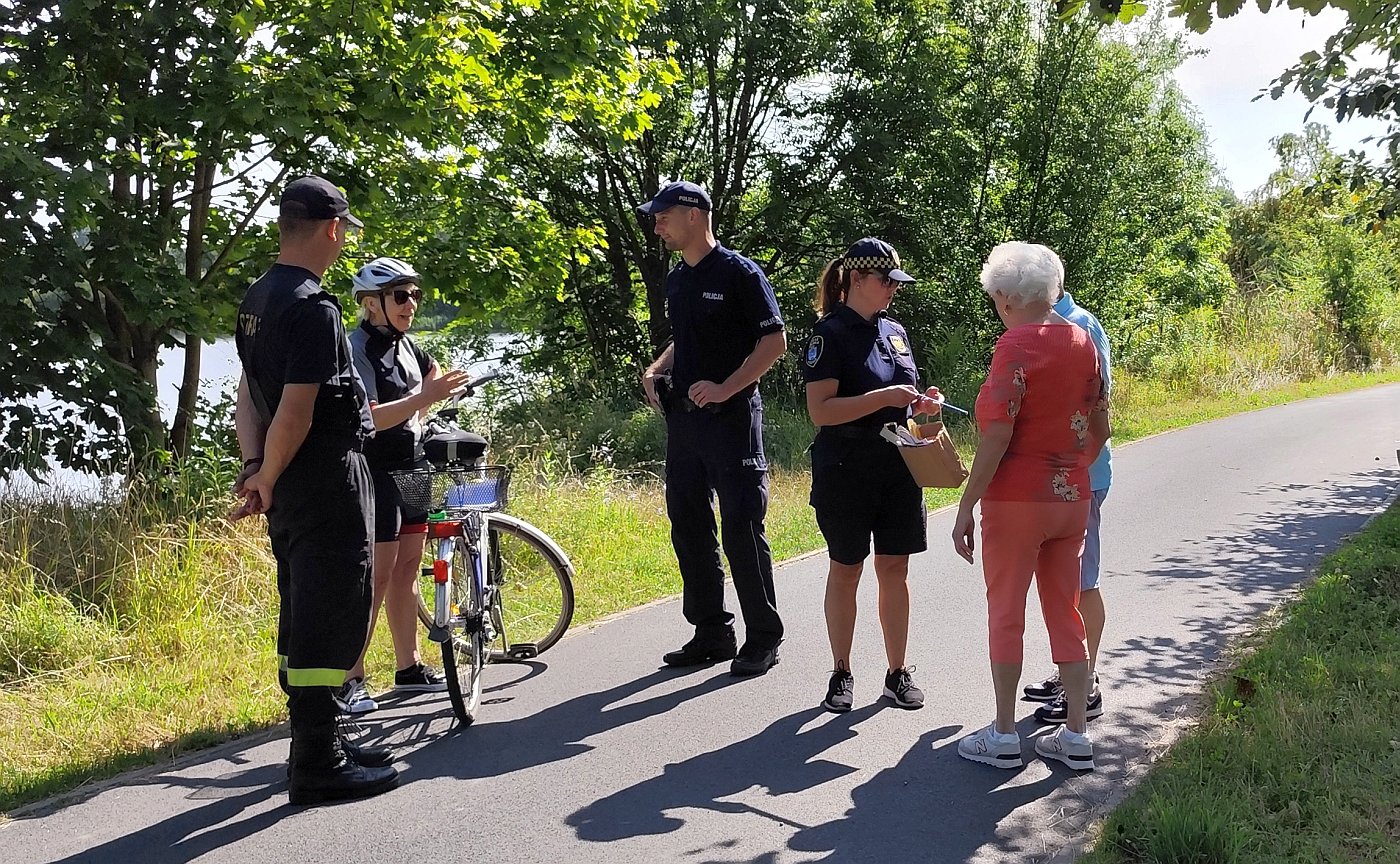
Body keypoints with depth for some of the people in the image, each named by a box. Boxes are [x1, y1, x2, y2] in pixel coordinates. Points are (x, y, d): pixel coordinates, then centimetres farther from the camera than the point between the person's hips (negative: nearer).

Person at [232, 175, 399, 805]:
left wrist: (254, 466, 1)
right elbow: (295, 412, -22)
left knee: (305, 616, 16)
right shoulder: (313, 308, -18)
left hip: (292, 489, 10)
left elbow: (248, 391, 11)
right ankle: (317, 765, 1)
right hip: (327, 478, -10)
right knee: (333, 617, -4)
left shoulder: (257, 298, 13)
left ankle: (319, 741, 27)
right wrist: (267, 483, -10)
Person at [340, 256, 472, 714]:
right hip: (376, 474, -8)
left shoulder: (405, 344, 11)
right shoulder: (357, 350, -15)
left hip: (411, 470, 8)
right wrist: (423, 399, -32)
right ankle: (350, 679, -3)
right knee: (378, 575, -9)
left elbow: (435, 379, 29)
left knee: (407, 569, 13)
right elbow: (367, 418, -26)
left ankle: (409, 668, 22)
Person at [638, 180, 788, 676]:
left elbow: (775, 341, -12)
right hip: (683, 417, 8)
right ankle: (711, 633, 21)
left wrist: (725, 389, -19)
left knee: (742, 528, -4)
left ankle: (763, 638, 6)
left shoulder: (739, 273, -8)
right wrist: (656, 371, 8)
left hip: (731, 417, -8)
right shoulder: (676, 280, 15)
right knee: (689, 527, 10)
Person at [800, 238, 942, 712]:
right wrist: (886, 397, -24)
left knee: (895, 569, 8)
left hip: (898, 467, 6)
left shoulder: (894, 331, 11)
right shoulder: (830, 333, -10)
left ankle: (898, 673, 17)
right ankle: (841, 674, 17)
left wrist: (920, 402, 0)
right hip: (846, 470, -6)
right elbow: (821, 410, -19)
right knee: (846, 570, 5)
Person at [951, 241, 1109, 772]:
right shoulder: (1082, 341, 7)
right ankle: (1076, 736, 16)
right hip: (1072, 498, 6)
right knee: (1065, 612, 12)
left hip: (1016, 499, -6)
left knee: (1006, 613, 5)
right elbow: (1100, 428, 12)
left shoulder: (1016, 345, -15)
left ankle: (1003, 736, 12)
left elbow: (997, 435, -20)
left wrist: (966, 506, -16)